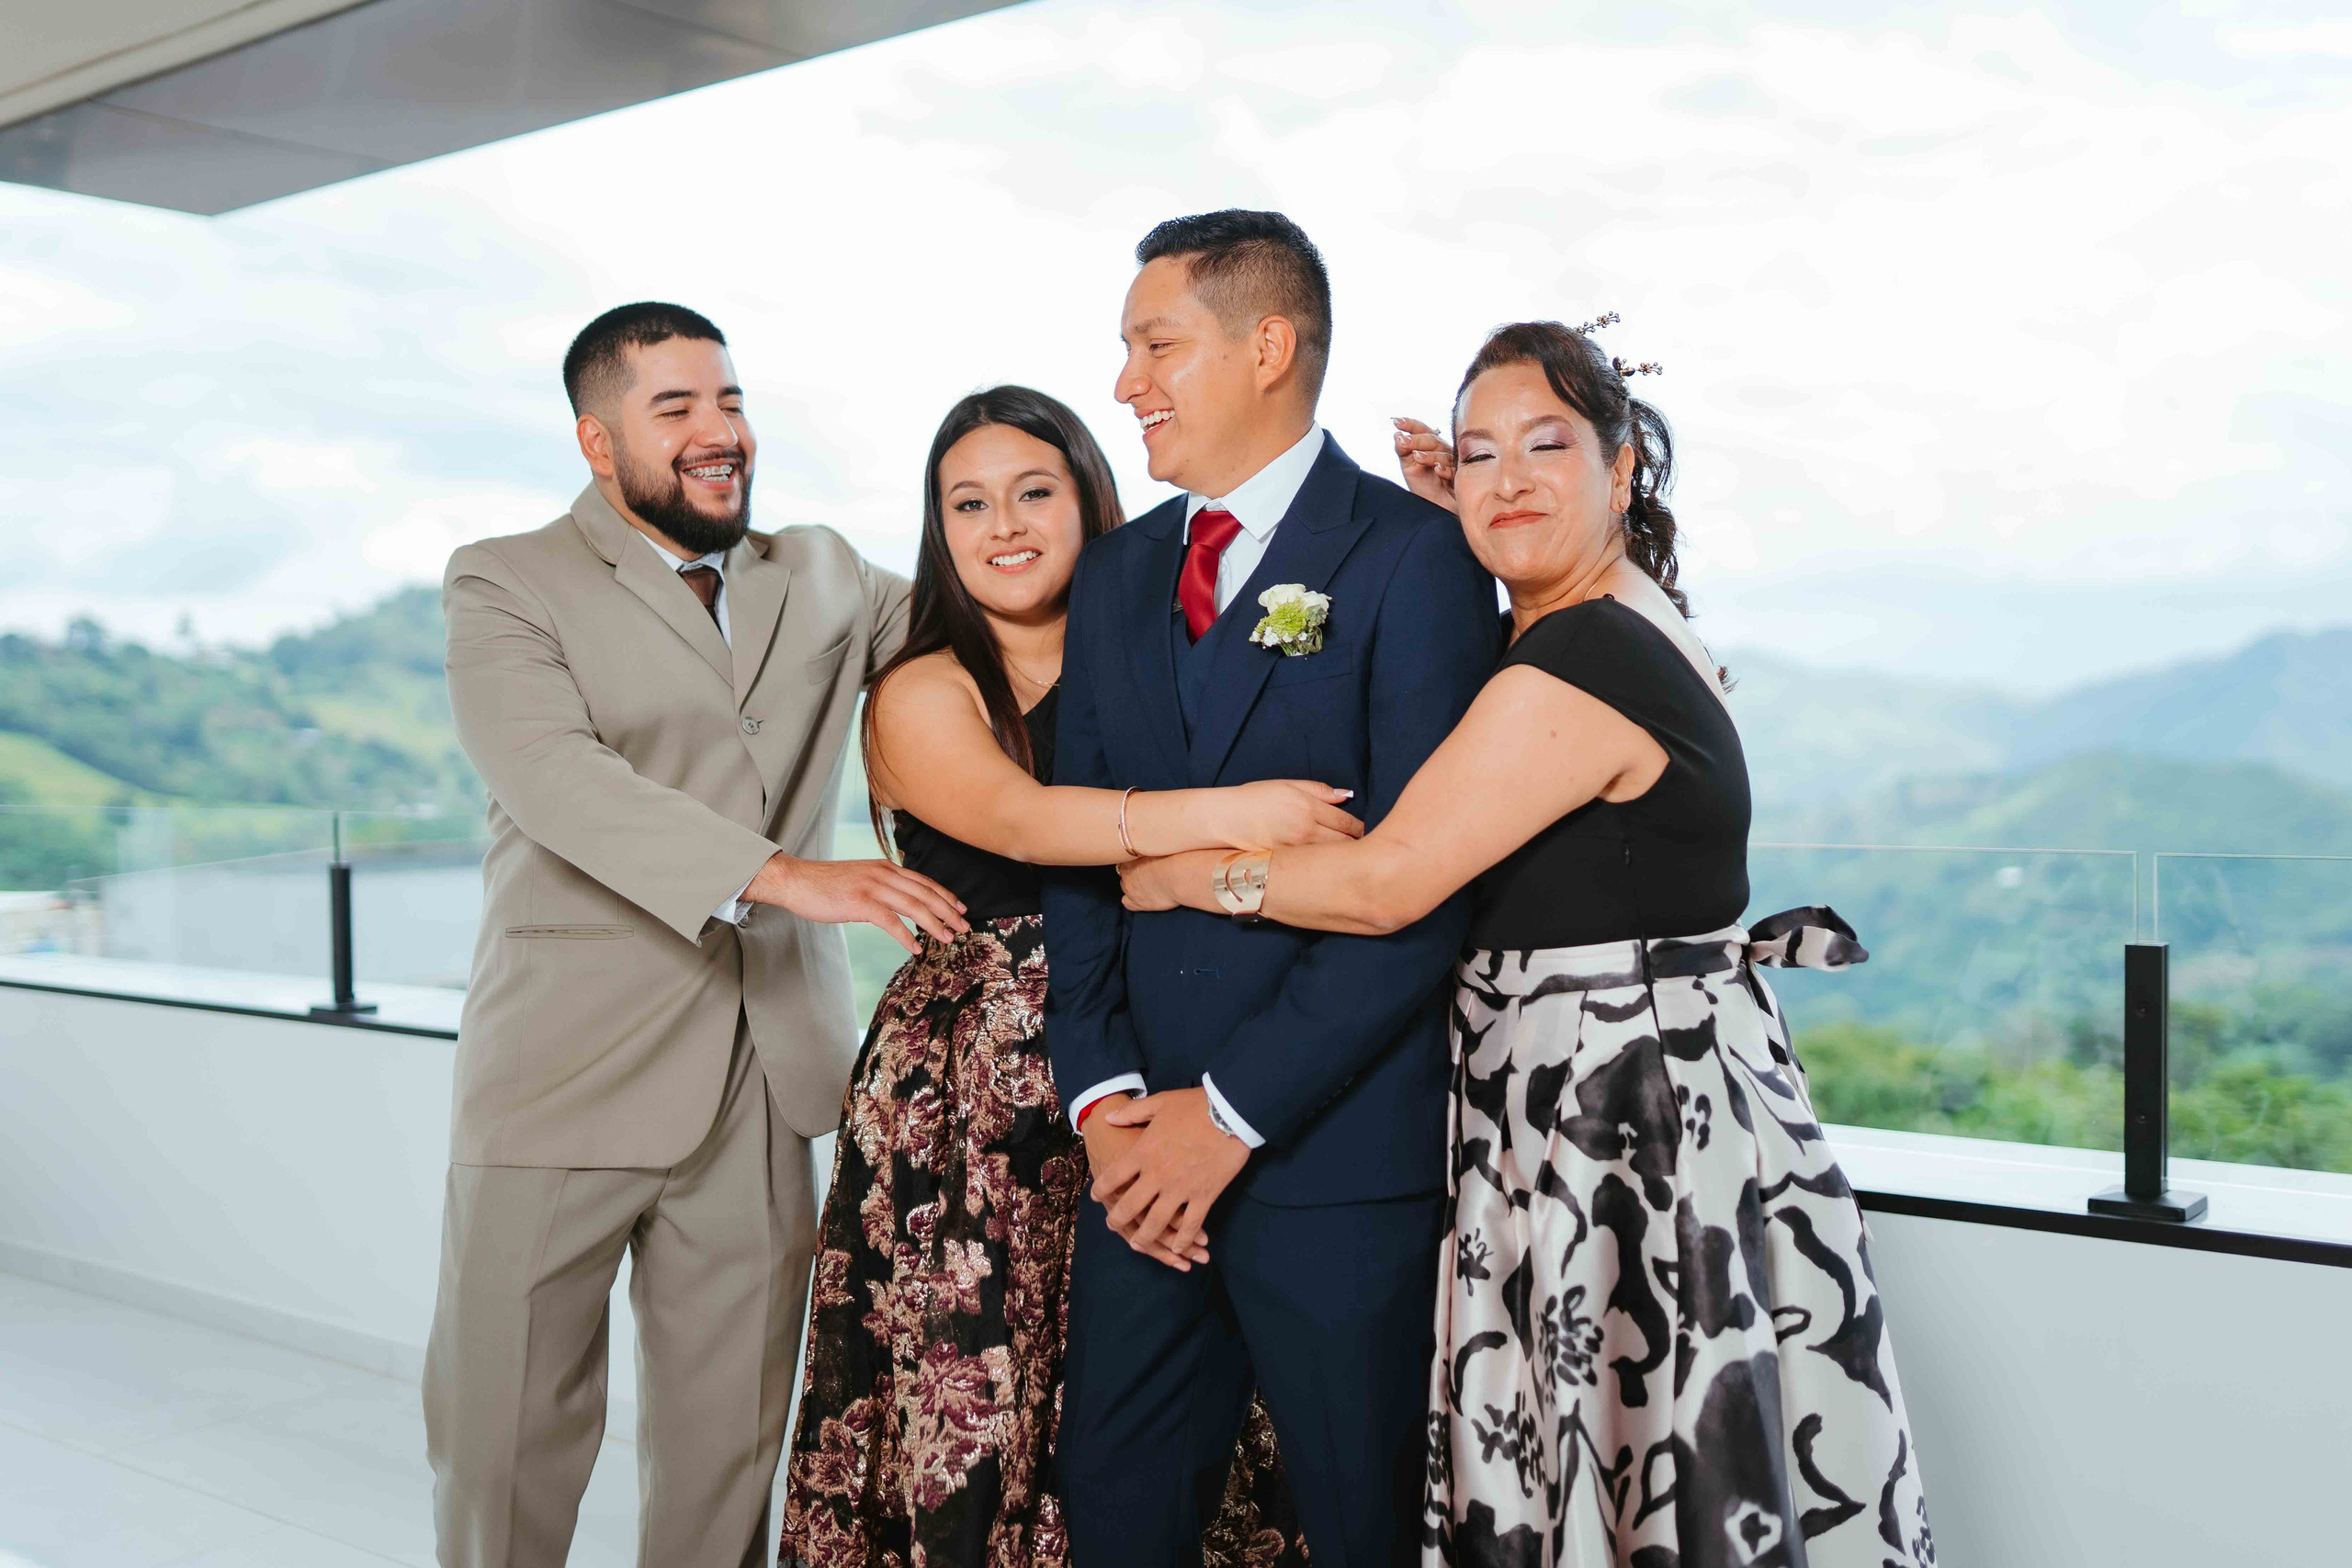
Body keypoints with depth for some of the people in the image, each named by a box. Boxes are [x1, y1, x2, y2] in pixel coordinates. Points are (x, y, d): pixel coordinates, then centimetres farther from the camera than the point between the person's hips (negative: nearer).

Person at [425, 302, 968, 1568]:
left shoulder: (821, 578, 15)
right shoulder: (504, 584, 0)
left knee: (730, 1442, 9)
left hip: (766, 1083, 4)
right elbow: (557, 779, -16)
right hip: (565, 1075, -3)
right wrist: (777, 873, -28)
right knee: (503, 1432, 4)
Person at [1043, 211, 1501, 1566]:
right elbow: (1079, 853, 11)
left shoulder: (1414, 555, -7)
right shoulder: (1116, 573, 13)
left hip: (1341, 1159, -5)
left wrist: (1233, 1109, -14)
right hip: (1152, 1151, 6)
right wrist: (1103, 1094, -2)